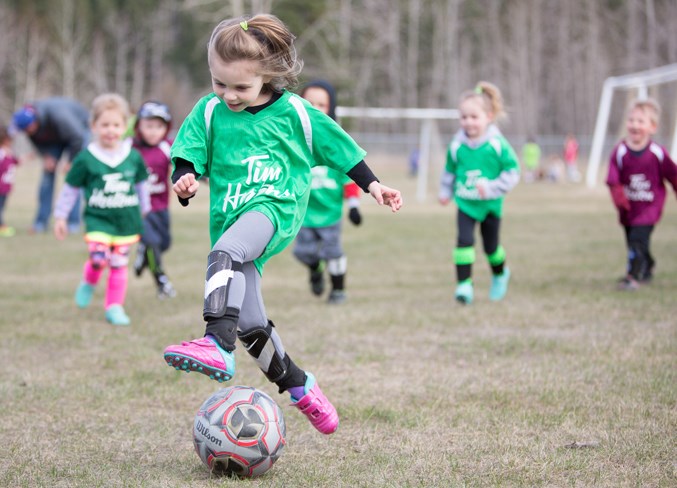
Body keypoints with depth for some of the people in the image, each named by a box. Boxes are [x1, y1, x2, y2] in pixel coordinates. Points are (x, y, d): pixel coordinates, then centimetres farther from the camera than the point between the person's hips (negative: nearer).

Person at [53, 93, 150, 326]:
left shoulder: (133, 157, 3)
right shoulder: (85, 159, -4)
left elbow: (141, 186, 18)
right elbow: (70, 189, 6)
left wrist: (145, 211, 24)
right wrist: (60, 216, 9)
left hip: (127, 221, 3)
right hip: (98, 219, -3)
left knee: (119, 264, 4)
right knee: (99, 257, -21)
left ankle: (115, 306, 16)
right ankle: (89, 283, 11)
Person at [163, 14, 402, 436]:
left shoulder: (295, 112, 3)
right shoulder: (209, 112, 7)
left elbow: (339, 148, 14)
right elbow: (188, 159, 6)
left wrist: (373, 185, 15)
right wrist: (185, 181, -16)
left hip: (276, 210, -4)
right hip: (232, 219, 4)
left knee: (225, 252, -37)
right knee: (250, 326, -1)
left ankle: (217, 344, -52)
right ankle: (298, 385, 22)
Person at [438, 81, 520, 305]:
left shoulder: (497, 144, -13)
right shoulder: (457, 145, -6)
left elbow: (512, 171, -9)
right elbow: (449, 171, 12)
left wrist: (492, 188, -20)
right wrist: (445, 192, 12)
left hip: (490, 204, -1)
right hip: (465, 203, 1)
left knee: (491, 245, 14)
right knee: (464, 240, -18)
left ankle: (500, 274, 44)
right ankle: (464, 284, -14)